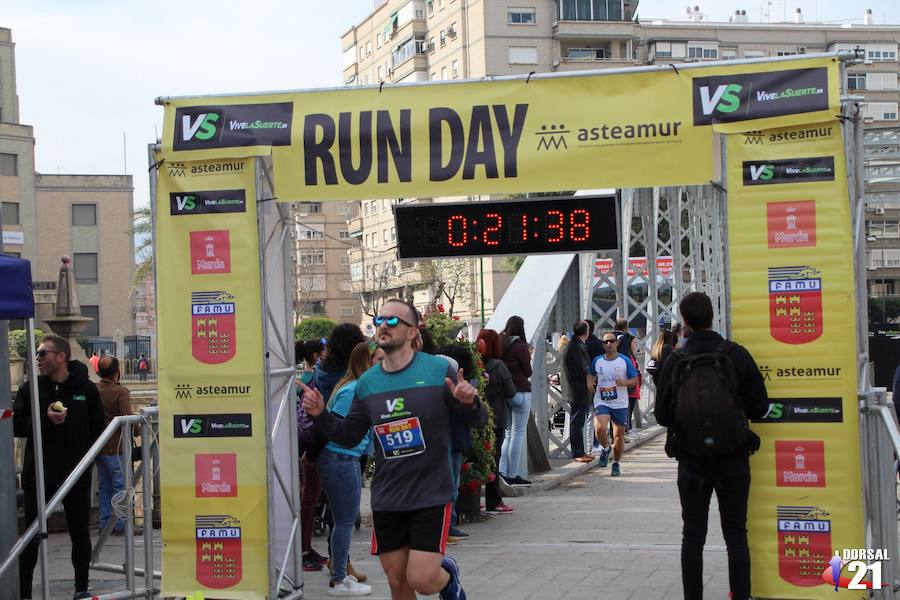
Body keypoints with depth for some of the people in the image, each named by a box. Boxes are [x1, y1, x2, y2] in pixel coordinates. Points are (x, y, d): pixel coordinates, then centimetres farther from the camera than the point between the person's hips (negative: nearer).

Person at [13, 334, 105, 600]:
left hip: (77, 475, 0)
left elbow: (98, 429, 4)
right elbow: (16, 426, -3)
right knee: (33, 536, 3)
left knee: (80, 534, 10)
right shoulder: (30, 389, 2)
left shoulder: (86, 389, 0)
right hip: (38, 475, 0)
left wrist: (84, 454, -6)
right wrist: (46, 419, -17)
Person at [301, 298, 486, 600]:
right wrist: (321, 414, -4)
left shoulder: (439, 370, -8)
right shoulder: (367, 382, 4)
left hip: (431, 496, -4)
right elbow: (349, 436, 13)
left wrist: (471, 403, -25)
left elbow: (478, 421, -2)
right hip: (386, 500, 4)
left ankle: (448, 575, 27)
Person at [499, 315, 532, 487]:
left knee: (508, 433, 15)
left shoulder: (499, 344, 6)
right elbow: (528, 372, -4)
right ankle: (512, 474, -1)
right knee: (519, 434, -1)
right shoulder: (520, 346, -10)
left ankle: (502, 471, 7)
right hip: (520, 392, -6)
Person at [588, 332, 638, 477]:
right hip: (601, 402, 0)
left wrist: (624, 382, -18)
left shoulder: (625, 361, -1)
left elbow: (635, 380, 2)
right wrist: (592, 382, -1)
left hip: (620, 403, 0)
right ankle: (605, 448, 9)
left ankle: (616, 463, 24)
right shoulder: (597, 361, 6)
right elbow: (591, 377, 22)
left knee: (619, 434, 4)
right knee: (599, 428, -22)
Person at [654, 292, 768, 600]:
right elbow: (759, 407, -5)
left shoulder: (675, 361, -6)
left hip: (691, 462, 1)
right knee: (736, 534, 7)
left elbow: (662, 415, -2)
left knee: (693, 535, 9)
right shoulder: (736, 355, -8)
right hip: (733, 459, -1)